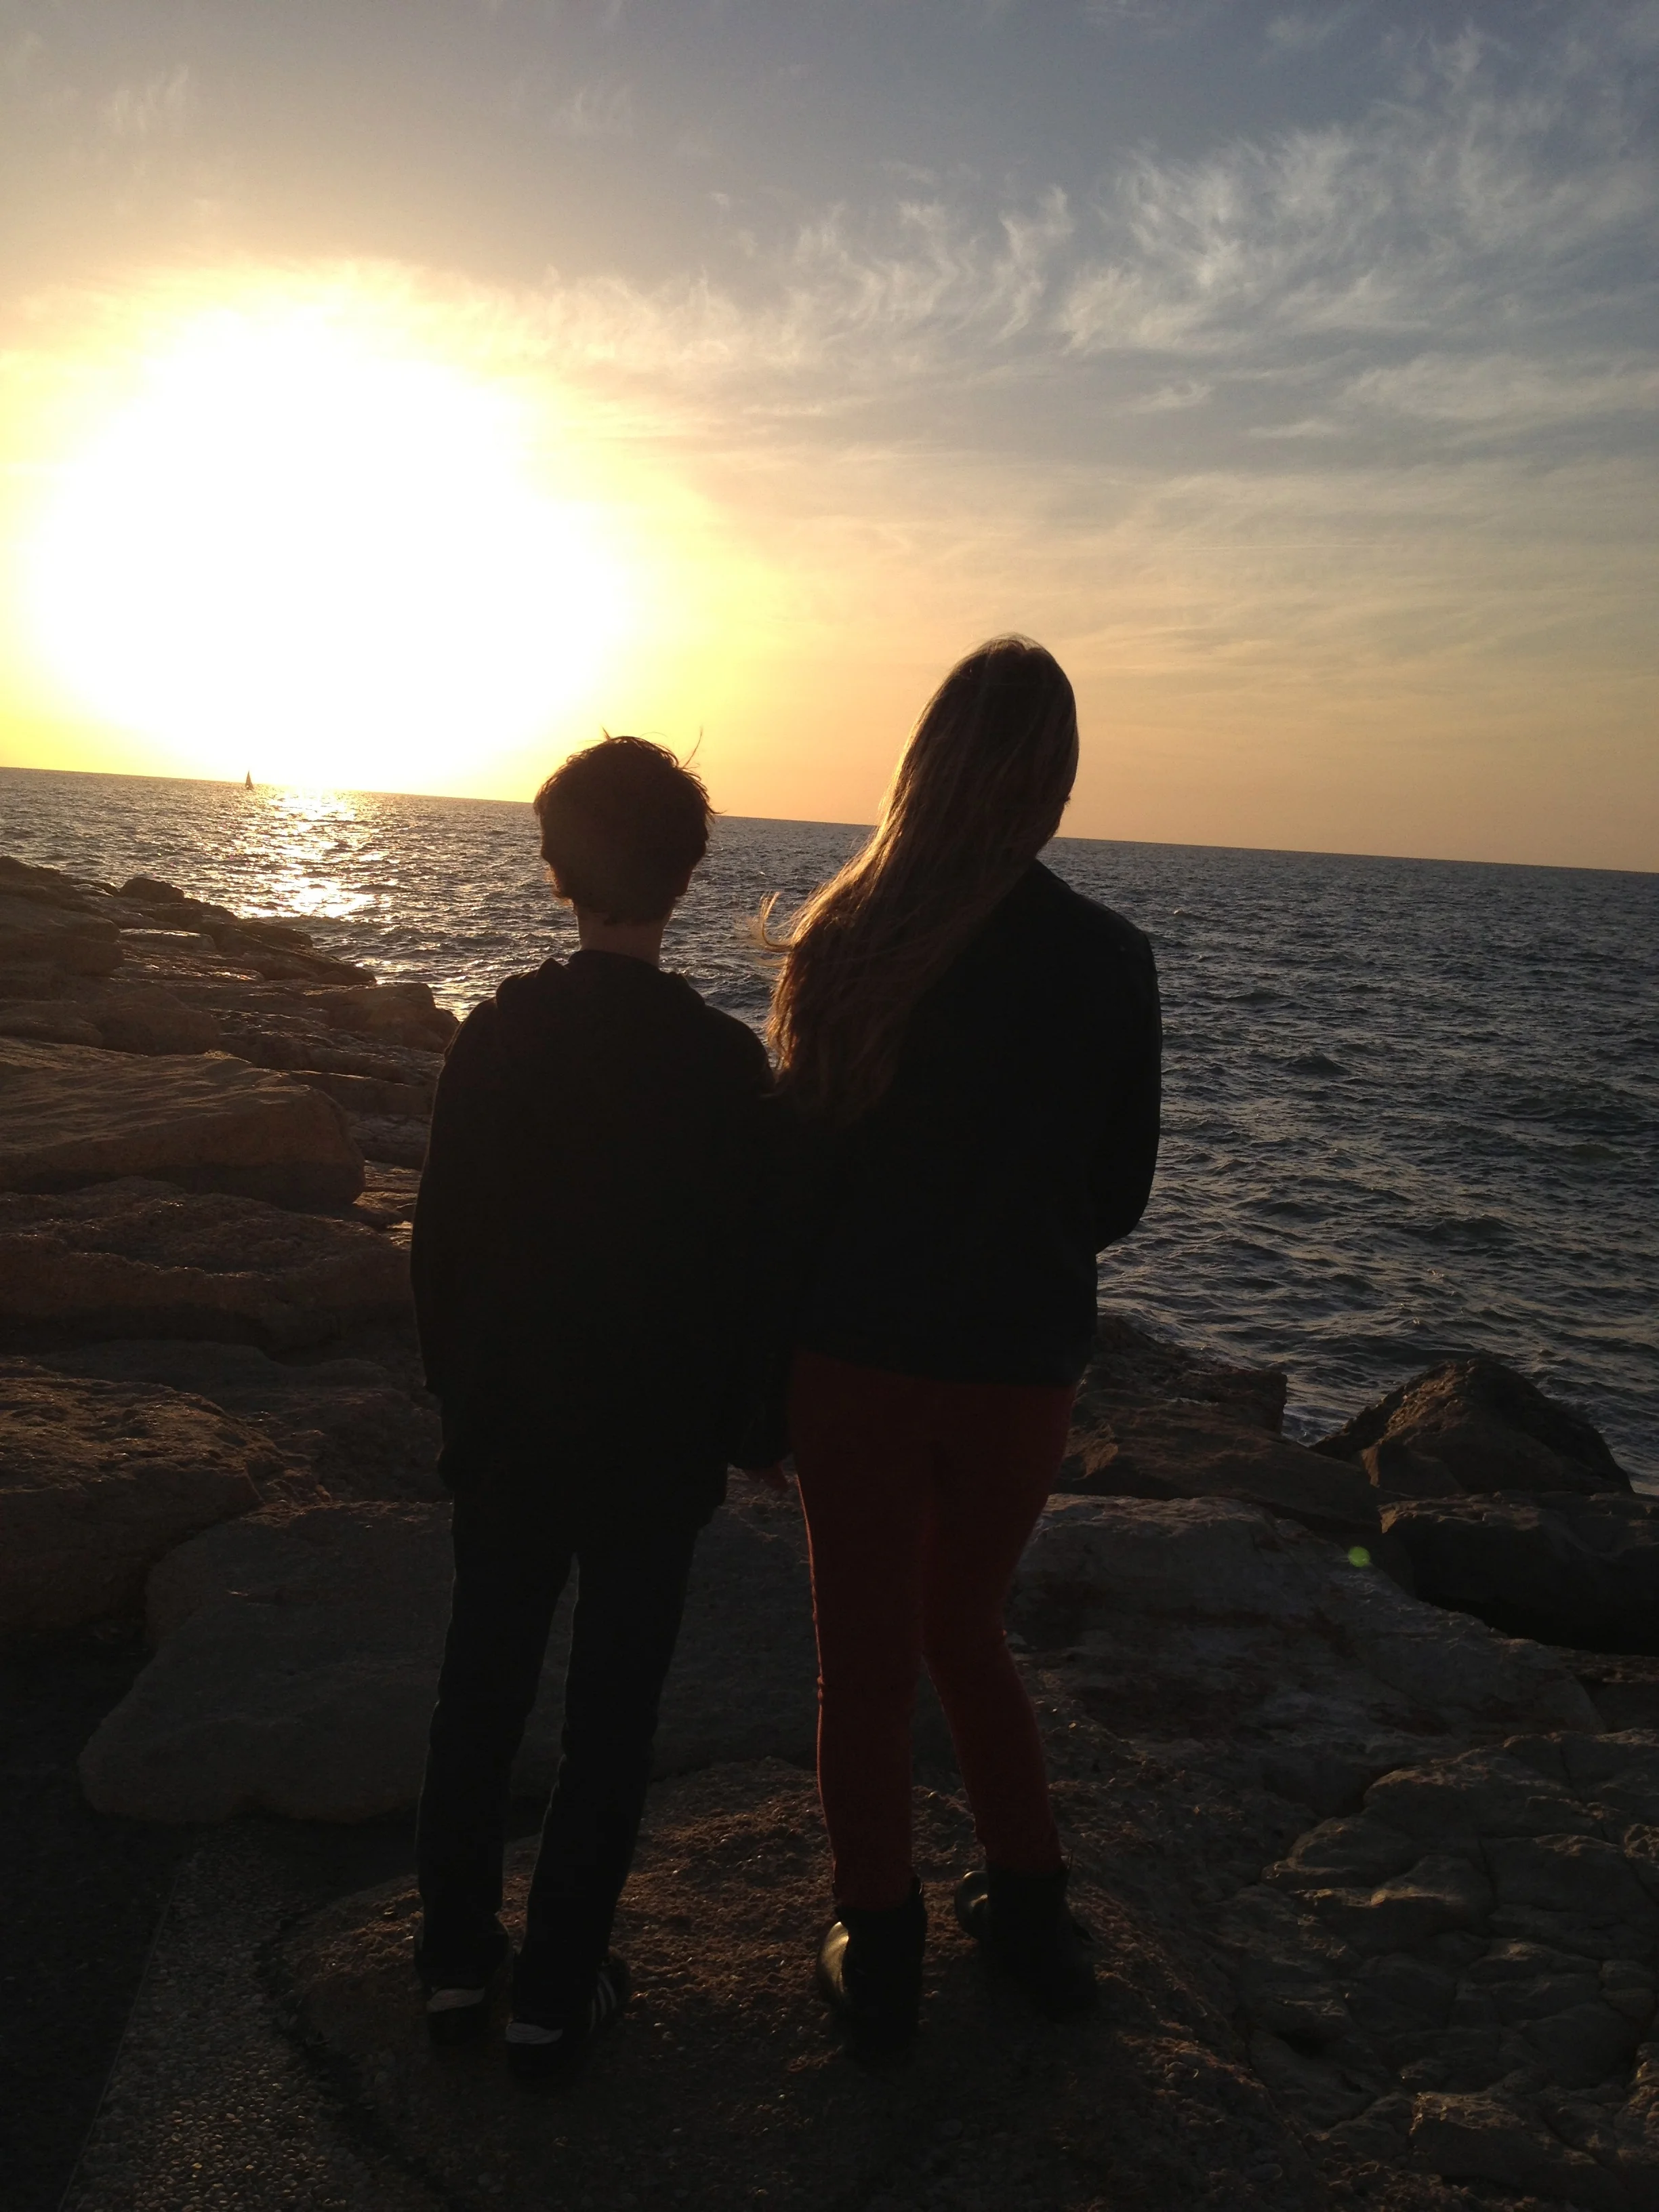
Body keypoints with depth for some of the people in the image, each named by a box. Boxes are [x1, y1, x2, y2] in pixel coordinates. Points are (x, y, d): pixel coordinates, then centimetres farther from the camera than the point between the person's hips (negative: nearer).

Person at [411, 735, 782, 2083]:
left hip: (506, 1430, 3)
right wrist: (742, 1423, 4)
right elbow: (751, 1264, -9)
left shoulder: (498, 1034, -6)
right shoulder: (725, 1061, -14)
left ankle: (457, 1960, 29)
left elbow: (441, 1238, 1)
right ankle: (557, 1994, 21)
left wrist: (458, 1384, 13)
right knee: (611, 1714, 10)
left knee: (482, 1687, 17)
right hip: (657, 1448, -3)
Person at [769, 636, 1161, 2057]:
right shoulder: (1110, 960, -8)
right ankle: (1033, 1914, 33)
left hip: (860, 1354, -1)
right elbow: (1121, 1194, 1)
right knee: (965, 1628, 23)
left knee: (867, 1650, 13)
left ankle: (881, 1957, 25)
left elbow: (797, 1156, -4)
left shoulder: (845, 941, -11)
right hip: (1024, 1365, 2)